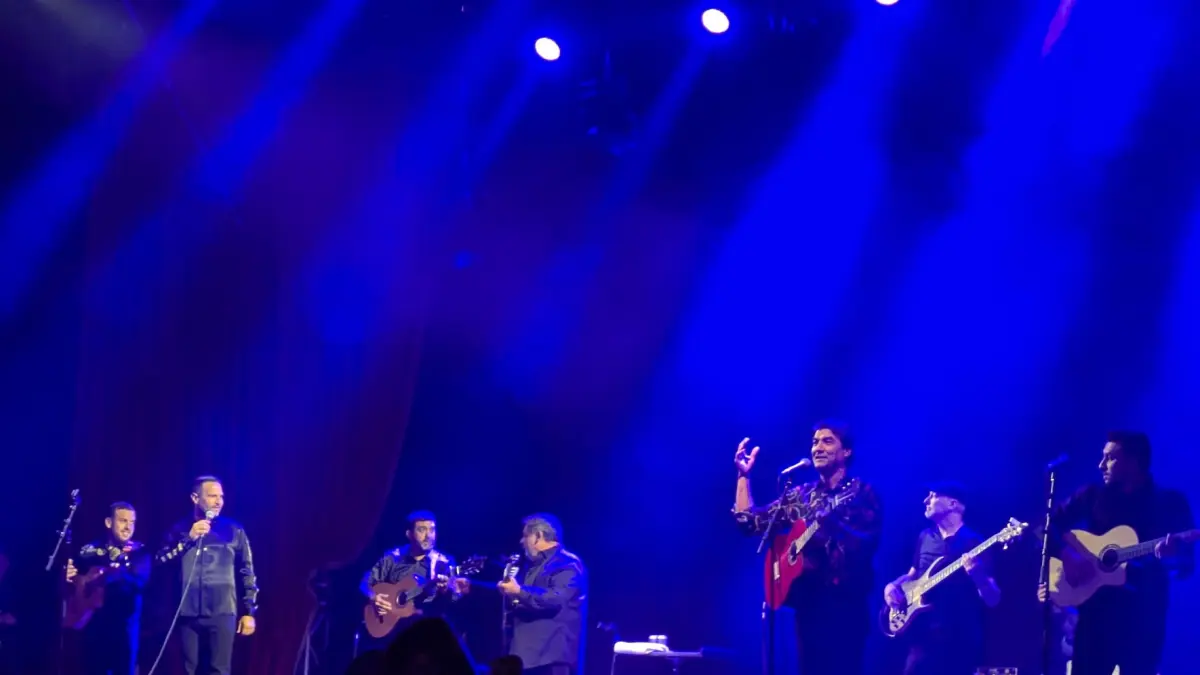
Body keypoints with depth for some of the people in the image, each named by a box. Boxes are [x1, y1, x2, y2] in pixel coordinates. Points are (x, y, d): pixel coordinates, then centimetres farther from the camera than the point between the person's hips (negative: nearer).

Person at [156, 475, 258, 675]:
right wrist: (189, 539, -11)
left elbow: (247, 572, 8)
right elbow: (161, 562, -2)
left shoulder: (234, 531, 8)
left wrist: (249, 611, 3)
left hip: (222, 612, -1)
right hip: (188, 613, 1)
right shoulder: (180, 530, 10)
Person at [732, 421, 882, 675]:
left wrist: (833, 523, -29)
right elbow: (748, 520, 14)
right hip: (808, 599, 5)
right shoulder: (800, 495, 15)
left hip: (845, 600, -5)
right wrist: (744, 474, 7)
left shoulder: (862, 492, -1)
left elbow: (866, 541, -14)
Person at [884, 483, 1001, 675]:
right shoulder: (925, 537, 13)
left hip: (960, 639, -5)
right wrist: (893, 586, 7)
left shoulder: (973, 543, -6)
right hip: (924, 634, 5)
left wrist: (976, 574, -30)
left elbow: (993, 600, -10)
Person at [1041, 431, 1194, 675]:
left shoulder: (1170, 503, 1)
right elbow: (1048, 524, 10)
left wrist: (1173, 556, -26)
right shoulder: (1093, 496, 9)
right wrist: (1064, 553, -8)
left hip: (1143, 617, -2)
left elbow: (1188, 564, -3)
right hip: (1096, 611, 3)